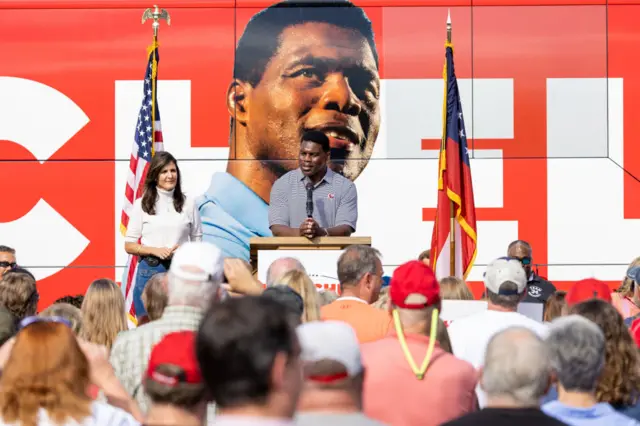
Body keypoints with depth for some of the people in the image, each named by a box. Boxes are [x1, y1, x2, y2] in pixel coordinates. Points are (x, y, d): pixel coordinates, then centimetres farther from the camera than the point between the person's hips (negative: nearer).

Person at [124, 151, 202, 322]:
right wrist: (155, 251, -12)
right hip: (150, 270, -1)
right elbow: (129, 245, 3)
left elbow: (197, 241, 11)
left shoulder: (188, 204, 6)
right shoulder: (141, 204, 2)